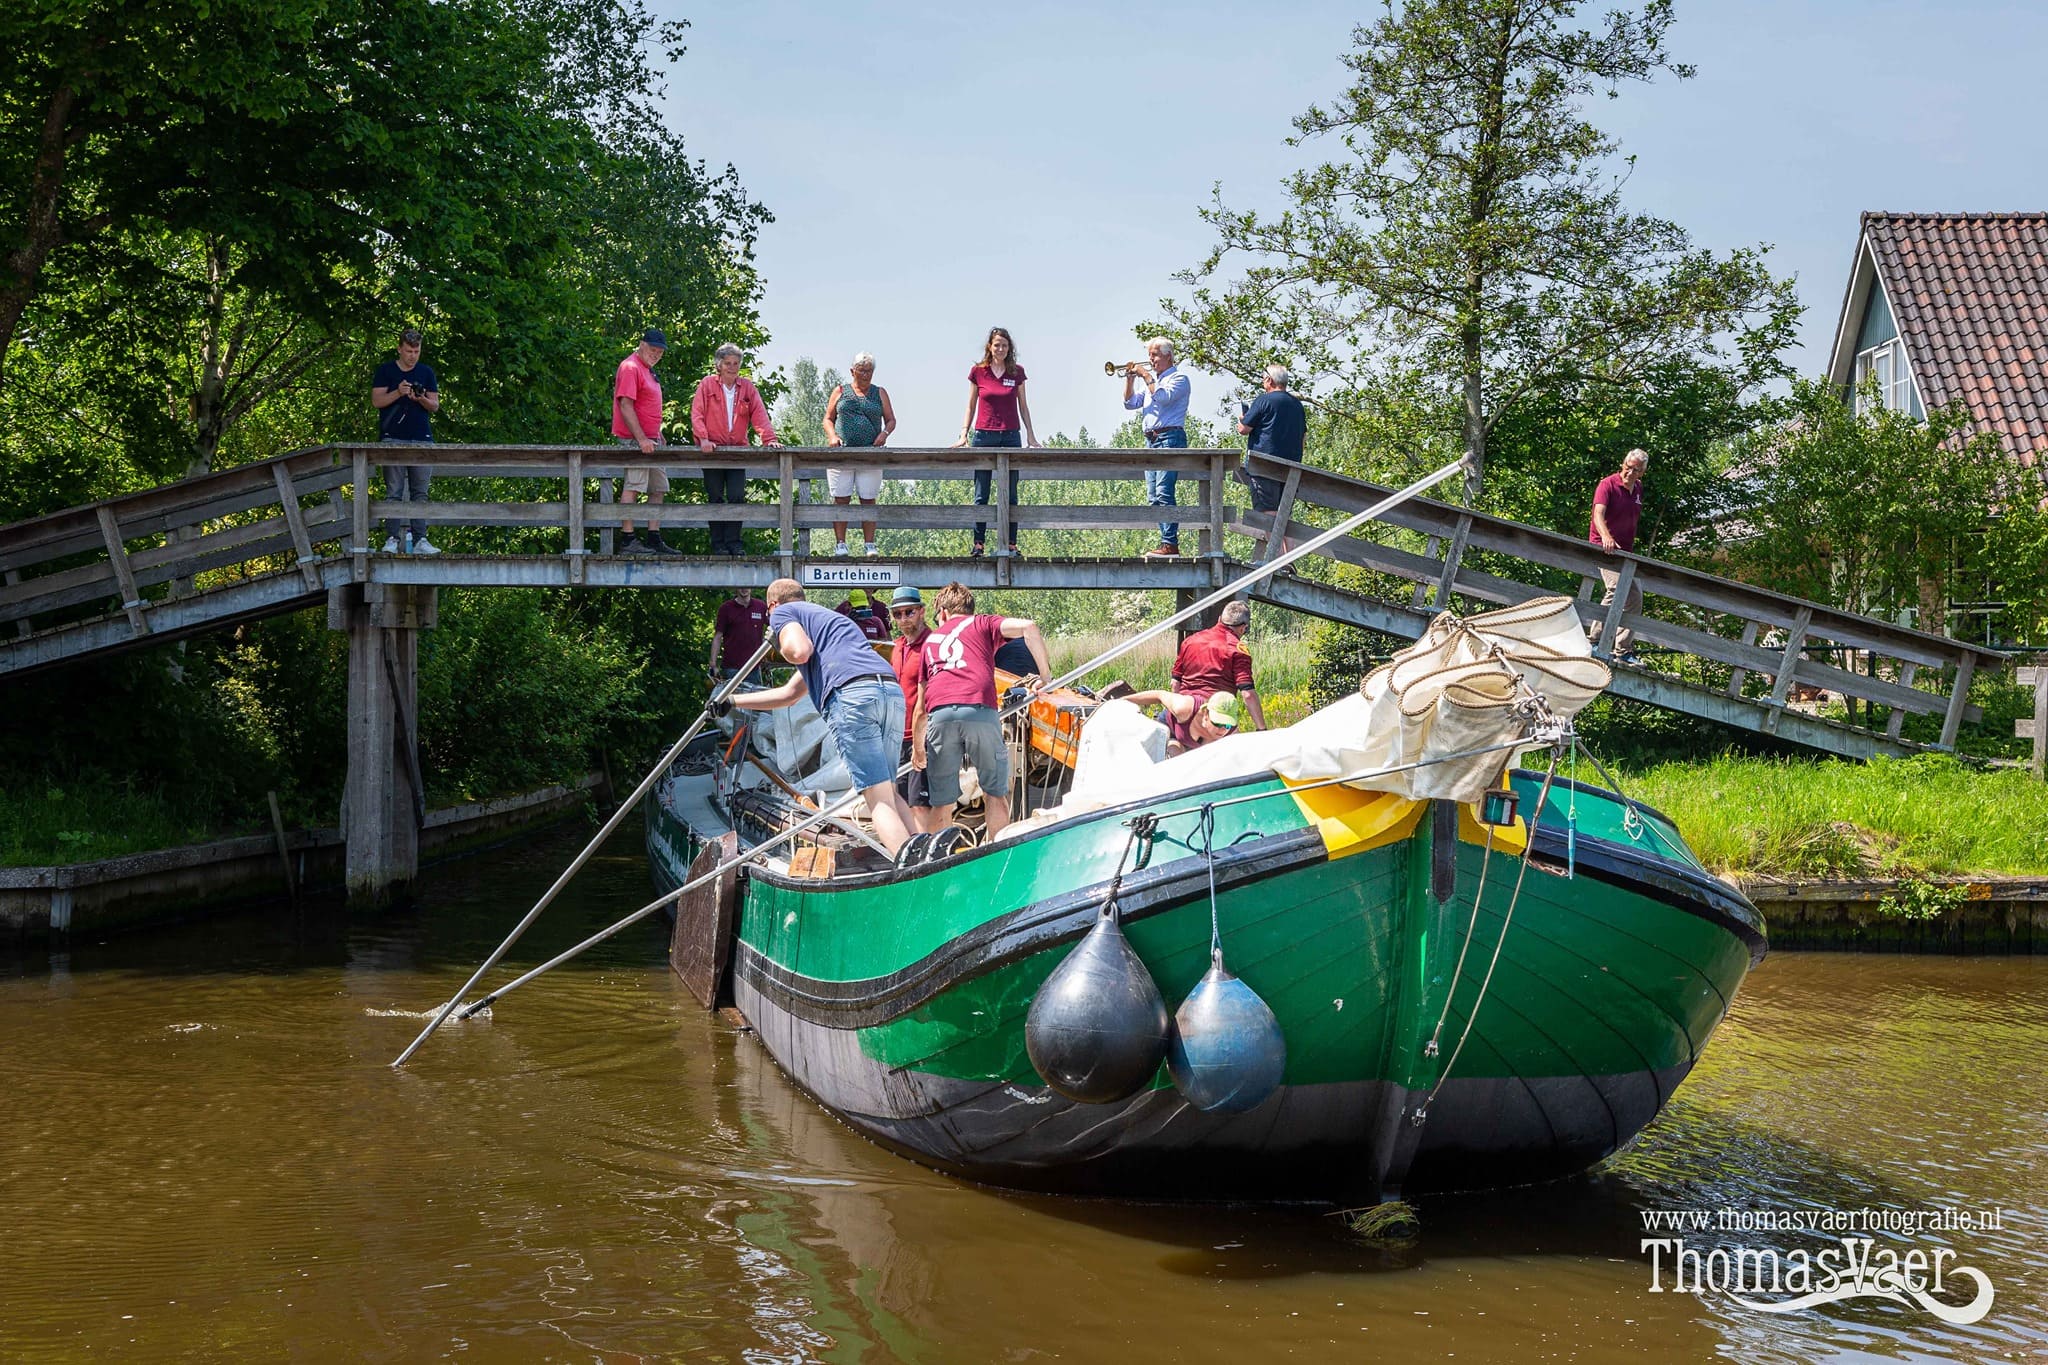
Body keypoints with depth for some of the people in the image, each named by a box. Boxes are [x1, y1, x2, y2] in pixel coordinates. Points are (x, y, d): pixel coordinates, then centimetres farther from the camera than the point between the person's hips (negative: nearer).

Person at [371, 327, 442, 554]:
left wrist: (421, 399, -9)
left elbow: (435, 406, 12)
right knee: (394, 491, -6)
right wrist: (398, 393, -14)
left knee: (420, 491, -1)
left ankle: (420, 539, -2)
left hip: (422, 439, 2)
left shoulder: (426, 372, 15)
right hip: (393, 439, -2)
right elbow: (376, 401, 1)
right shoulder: (386, 371, 8)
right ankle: (392, 538, -7)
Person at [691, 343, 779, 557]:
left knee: (737, 497, -6)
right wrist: (703, 438, -17)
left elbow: (759, 415, 4)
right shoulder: (707, 384, 4)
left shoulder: (747, 387, 10)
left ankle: (733, 541, -1)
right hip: (712, 450, -2)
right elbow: (697, 413, -3)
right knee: (715, 498, 1)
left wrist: (769, 439, -11)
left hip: (738, 449, 2)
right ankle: (718, 544, 5)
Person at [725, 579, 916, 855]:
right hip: (894, 692, 7)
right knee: (888, 793, 14)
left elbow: (799, 651, -3)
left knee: (879, 800, -12)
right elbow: (789, 693, 49)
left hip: (851, 695, -7)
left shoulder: (783, 612, 20)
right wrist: (732, 702, 57)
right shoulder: (830, 617, 44)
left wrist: (779, 644, 21)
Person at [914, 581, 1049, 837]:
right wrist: (1045, 672, 10)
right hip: (980, 710, -2)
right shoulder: (982, 624, 23)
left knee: (941, 804, 11)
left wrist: (917, 746, 37)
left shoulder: (930, 640, 32)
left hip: (939, 716, 2)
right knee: (995, 795, 10)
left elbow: (921, 706, 30)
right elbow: (1028, 627, 3)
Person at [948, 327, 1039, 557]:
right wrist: (964, 434, 0)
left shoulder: (1017, 372, 5)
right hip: (984, 435, -1)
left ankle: (1011, 544, 4)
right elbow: (971, 406, 7)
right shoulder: (977, 371, 3)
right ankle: (979, 544, 3)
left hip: (1011, 436, 1)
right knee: (981, 495, 0)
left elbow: (1023, 405, 11)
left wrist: (1030, 435, 7)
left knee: (1010, 495, 2)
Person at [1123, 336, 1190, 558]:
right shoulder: (1153, 380, 25)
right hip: (1151, 440, 9)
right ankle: (1168, 542, 5)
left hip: (1169, 438, -9)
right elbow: (1130, 403, 21)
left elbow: (1163, 397, -18)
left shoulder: (1178, 378, 0)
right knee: (1153, 496, 4)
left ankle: (1170, 544, -22)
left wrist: (1146, 376, -10)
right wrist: (1130, 378, 8)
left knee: (1163, 493, -18)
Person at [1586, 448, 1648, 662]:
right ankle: (1594, 640, -25)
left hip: (1625, 551, 8)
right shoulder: (1608, 485, -12)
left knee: (1635, 596, 7)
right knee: (1617, 588, -26)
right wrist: (1606, 537, -46)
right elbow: (1598, 514, -28)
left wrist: (1631, 546, 18)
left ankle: (1623, 650, 14)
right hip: (1605, 547, -8)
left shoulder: (1638, 489, 11)